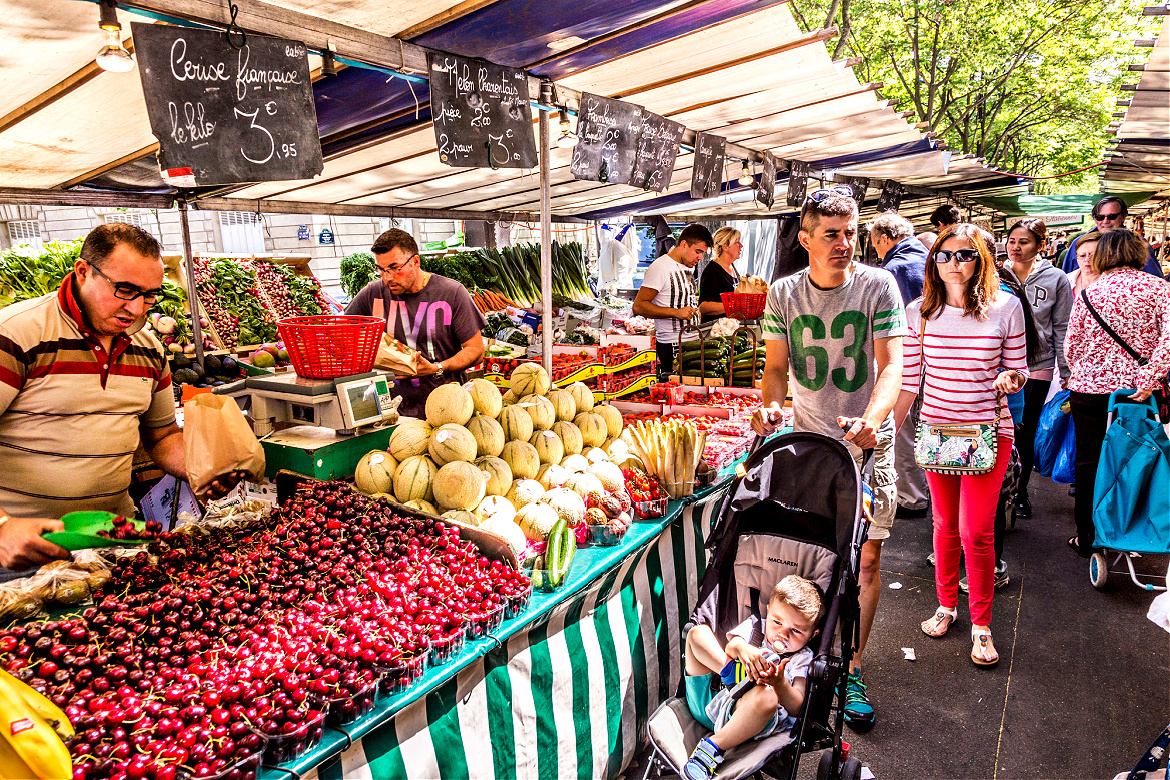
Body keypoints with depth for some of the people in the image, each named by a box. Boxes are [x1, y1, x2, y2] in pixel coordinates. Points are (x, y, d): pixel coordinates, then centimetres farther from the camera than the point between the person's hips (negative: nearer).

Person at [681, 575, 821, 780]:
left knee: (767, 695, -39)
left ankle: (713, 747, -30)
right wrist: (742, 649, -31)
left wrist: (780, 683, -26)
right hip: (710, 697, 3)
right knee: (698, 632, -5)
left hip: (741, 716, -3)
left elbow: (796, 708, -3)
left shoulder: (803, 657, 10)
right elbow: (731, 645, -5)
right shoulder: (755, 626, 17)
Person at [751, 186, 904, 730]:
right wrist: (771, 403, -22)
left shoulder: (878, 286, -6)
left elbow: (891, 364, -12)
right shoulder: (783, 294, -1)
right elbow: (777, 366, 0)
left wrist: (870, 419, -30)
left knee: (867, 556, 3)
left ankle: (850, 672, 18)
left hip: (867, 439, -1)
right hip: (806, 438, 1)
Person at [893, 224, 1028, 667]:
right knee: (945, 524, 14)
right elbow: (909, 380, 3)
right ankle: (946, 605, 34)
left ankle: (981, 624, 20)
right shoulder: (918, 312, -1)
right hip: (936, 430, 2)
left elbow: (1018, 371, 4)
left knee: (976, 532, 0)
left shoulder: (1006, 307, -4)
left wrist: (1010, 378, -20)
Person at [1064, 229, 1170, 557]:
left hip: (1089, 388, 0)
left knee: (1088, 462, 11)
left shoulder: (1088, 292, 0)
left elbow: (1071, 344, 4)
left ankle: (1086, 535, 20)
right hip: (1137, 391, 0)